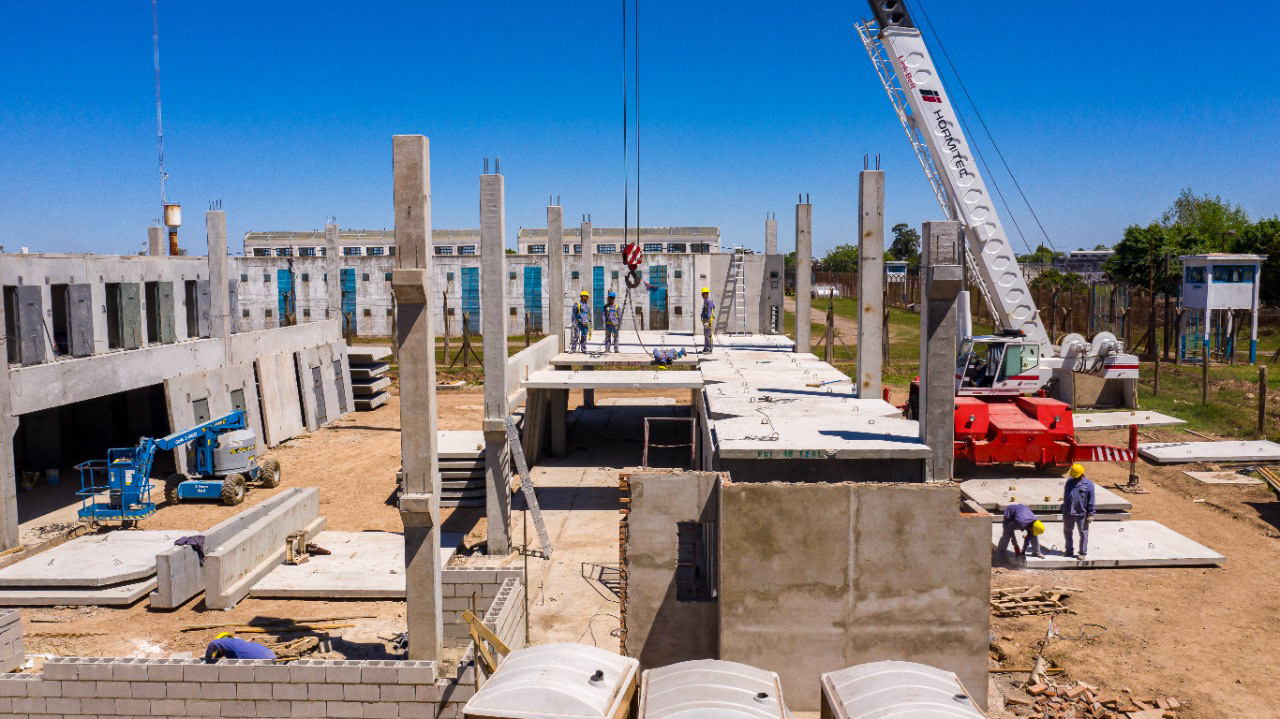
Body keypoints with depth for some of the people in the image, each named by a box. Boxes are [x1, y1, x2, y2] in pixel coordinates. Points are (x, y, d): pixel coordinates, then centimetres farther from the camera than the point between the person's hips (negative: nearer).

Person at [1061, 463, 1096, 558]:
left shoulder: (1088, 484, -8)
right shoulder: (1069, 481, 5)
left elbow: (1091, 500, -6)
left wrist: (1091, 514, -7)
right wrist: (1064, 508, 17)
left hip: (1082, 513, -5)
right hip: (1068, 512, 5)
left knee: (1083, 533, 5)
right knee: (1068, 531, 15)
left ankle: (1083, 552, 15)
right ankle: (1069, 550, 30)